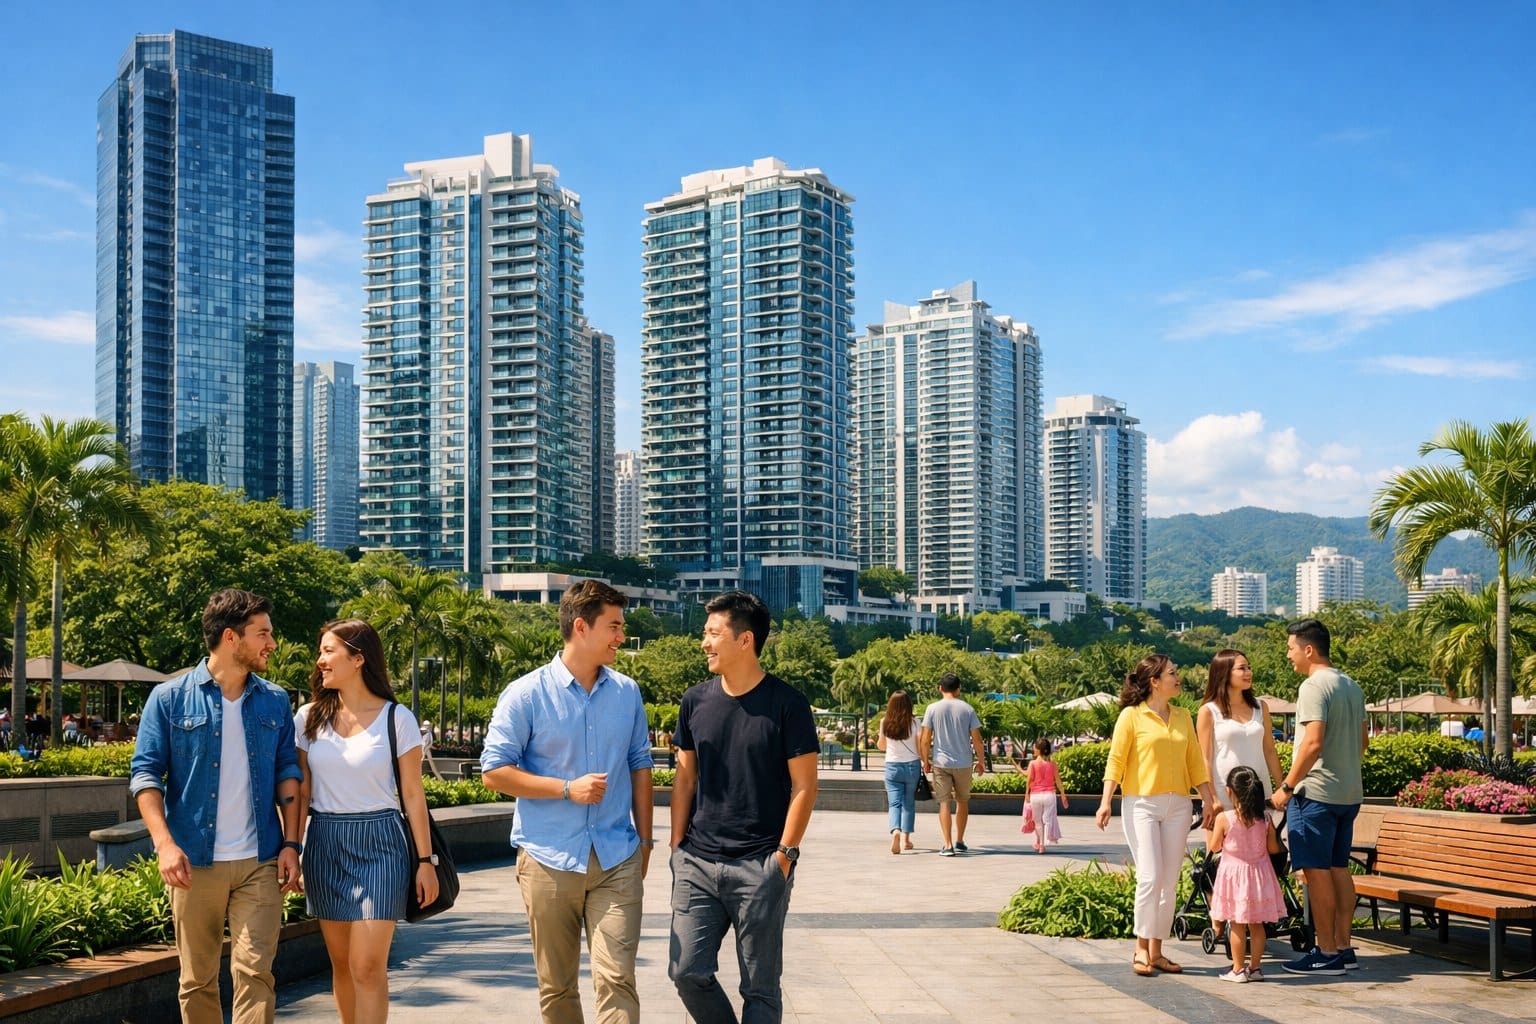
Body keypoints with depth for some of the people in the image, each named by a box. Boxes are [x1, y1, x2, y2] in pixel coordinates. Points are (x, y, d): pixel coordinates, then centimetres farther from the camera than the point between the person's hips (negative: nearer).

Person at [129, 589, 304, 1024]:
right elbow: (145, 773, -3)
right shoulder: (169, 699, 0)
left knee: (255, 972, -8)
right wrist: (165, 843, -15)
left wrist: (291, 844, 0)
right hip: (194, 862, -1)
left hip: (259, 862, 1)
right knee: (197, 980, 8)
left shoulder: (274, 701, 9)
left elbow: (288, 773, 10)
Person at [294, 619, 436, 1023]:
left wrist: (425, 860, -2)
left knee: (368, 966, -9)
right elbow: (301, 792, 7)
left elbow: (413, 794, -1)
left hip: (379, 844, -3)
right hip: (324, 844, 4)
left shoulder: (397, 718, -4)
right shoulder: (309, 717, 5)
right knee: (342, 963, 9)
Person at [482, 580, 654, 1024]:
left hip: (616, 859, 2)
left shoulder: (627, 692, 7)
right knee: (556, 986, 10)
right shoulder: (526, 694, -5)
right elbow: (494, 771, -6)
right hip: (549, 860, -2)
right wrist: (567, 789, -13)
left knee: (617, 978, -8)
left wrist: (645, 839, 13)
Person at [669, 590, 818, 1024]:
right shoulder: (696, 700, 6)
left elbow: (804, 785, -5)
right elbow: (685, 778, 12)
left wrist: (785, 854, -11)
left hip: (760, 868, -4)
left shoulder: (786, 703, -7)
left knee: (760, 987, 4)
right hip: (698, 863, 4)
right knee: (686, 971, 1)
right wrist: (677, 845, 5)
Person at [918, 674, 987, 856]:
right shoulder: (967, 709, -2)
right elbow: (977, 739, -2)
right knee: (962, 801, 17)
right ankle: (960, 842, 25)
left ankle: (947, 845, -9)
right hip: (964, 763, 1)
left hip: (940, 762, -1)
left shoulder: (933, 708, -4)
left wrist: (926, 760, 8)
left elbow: (925, 739, -5)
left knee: (944, 802, 1)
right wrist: (981, 761, 11)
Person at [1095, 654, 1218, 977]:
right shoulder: (1131, 715, -2)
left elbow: (1195, 762, 15)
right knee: (1150, 877, -12)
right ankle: (1141, 949, 0)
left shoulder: (1183, 717, 13)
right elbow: (1115, 760, -5)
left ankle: (1156, 951, 12)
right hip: (1141, 805, -5)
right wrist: (1106, 801, -14)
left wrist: (1208, 799, 8)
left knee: (1169, 881, 4)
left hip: (1177, 806, 5)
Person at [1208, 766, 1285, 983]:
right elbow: (1273, 848, 2)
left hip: (1234, 874, -3)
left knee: (1237, 925, 3)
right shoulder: (1265, 819, -5)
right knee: (1256, 924, 12)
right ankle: (1255, 967, 17)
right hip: (1258, 875, 3)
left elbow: (1214, 847, -2)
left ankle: (1238, 969, 7)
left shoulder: (1224, 818, -14)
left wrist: (1209, 828, 13)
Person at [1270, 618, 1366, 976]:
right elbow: (1362, 740, 20)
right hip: (1350, 792, 9)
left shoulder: (1314, 686, -14)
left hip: (1316, 792, -9)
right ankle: (1343, 948, 16)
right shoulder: (1352, 686, 14)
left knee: (1317, 871, -4)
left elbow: (1313, 742, -22)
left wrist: (1286, 787, -17)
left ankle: (1326, 953, -1)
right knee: (1339, 868, 13)